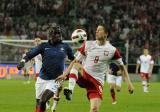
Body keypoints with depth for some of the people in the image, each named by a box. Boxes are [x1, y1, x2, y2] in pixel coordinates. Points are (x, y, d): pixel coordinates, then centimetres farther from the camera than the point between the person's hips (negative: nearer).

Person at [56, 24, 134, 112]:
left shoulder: (112, 50, -2)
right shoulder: (88, 45, 3)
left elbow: (122, 66, 6)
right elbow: (76, 61, 7)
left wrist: (129, 82, -2)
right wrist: (64, 74, 1)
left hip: (97, 81, -1)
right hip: (83, 76, 1)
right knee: (76, 65, -31)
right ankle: (70, 90, -41)